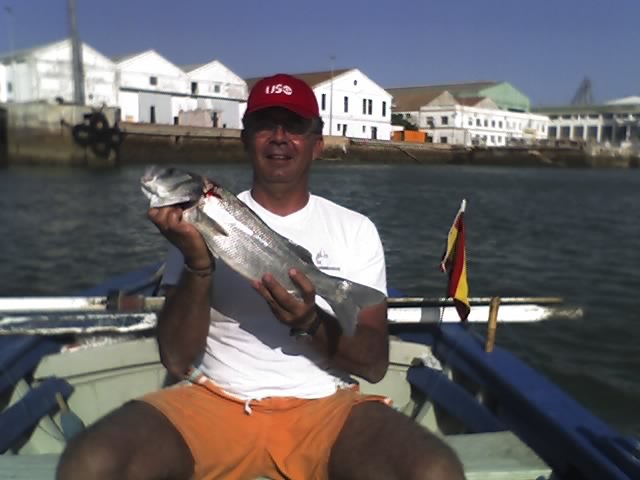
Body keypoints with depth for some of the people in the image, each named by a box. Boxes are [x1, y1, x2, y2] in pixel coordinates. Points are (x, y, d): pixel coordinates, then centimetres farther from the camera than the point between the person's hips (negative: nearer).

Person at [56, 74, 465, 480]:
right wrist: (198, 265, -18)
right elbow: (177, 360, -3)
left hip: (325, 406, 1)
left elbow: (375, 363, 0)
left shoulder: (355, 230, 4)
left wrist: (310, 323, -19)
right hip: (216, 401, 0)